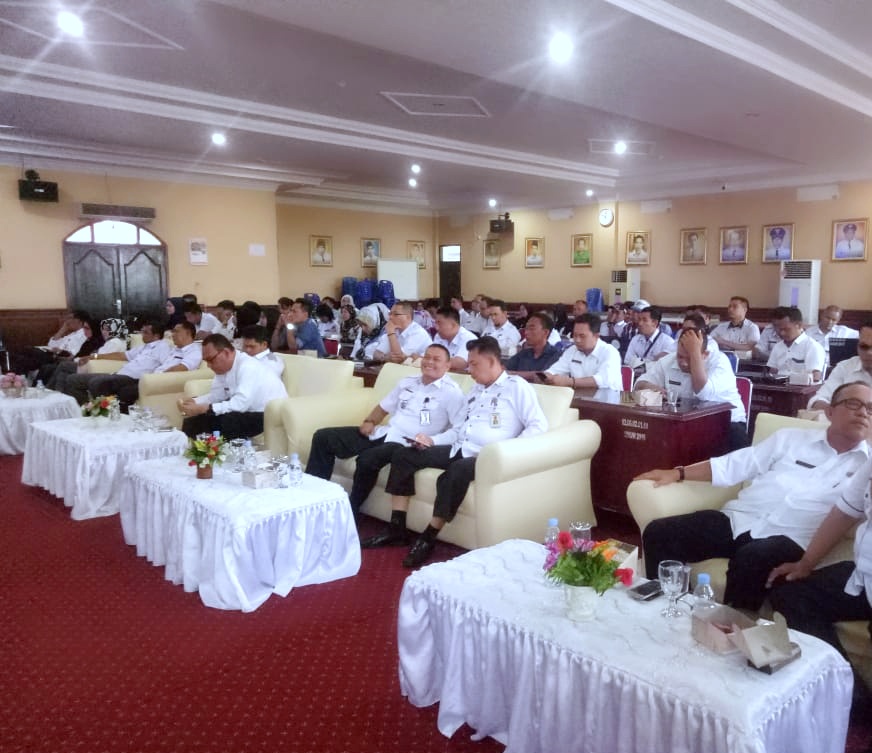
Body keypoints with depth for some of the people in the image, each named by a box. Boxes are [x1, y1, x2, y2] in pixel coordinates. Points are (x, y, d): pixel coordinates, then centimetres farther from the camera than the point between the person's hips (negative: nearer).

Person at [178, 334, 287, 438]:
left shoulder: (248, 367, -24)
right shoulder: (224, 367, 3)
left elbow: (240, 403, -32)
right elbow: (216, 395, 8)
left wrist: (202, 409, -31)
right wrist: (193, 402, -10)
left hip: (267, 416, -9)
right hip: (247, 412, 9)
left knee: (225, 422, -30)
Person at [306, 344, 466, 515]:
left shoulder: (451, 392, -4)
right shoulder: (407, 382, 18)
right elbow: (384, 407, 27)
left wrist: (432, 440, -28)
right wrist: (369, 421, 7)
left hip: (406, 443, -7)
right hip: (383, 433, 7)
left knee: (368, 459, -36)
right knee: (323, 437, -2)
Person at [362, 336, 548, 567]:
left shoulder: (517, 387, -2)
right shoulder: (476, 390, 23)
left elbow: (539, 425, -12)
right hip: (458, 449, 8)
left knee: (455, 473, -38)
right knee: (403, 455, -2)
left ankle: (428, 538, -21)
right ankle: (396, 528, -2)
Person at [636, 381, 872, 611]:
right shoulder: (789, 438, 18)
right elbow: (733, 466, 16)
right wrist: (678, 473, 8)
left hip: (788, 538, -3)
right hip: (739, 519, 3)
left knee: (751, 559, -38)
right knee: (659, 533, -16)